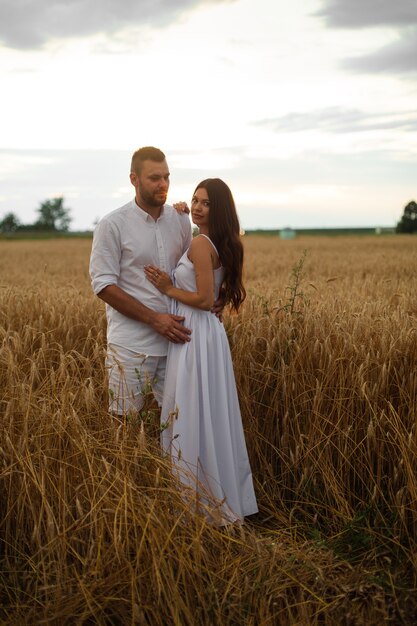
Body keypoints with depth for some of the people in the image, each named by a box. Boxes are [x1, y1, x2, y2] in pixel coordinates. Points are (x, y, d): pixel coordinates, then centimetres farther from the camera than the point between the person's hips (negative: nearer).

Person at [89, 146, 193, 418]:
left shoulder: (181, 220, 6)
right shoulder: (112, 225, -7)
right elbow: (103, 285, -10)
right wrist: (154, 319, -16)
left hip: (175, 339, 4)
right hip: (132, 345, -4)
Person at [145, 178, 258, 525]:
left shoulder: (200, 243, -16)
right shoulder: (224, 245, 12)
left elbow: (204, 299, -21)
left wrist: (168, 289, -8)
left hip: (195, 337, -10)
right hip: (209, 333, 10)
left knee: (193, 418, 0)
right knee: (211, 417, 16)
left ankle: (198, 503, 10)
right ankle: (223, 498, 27)